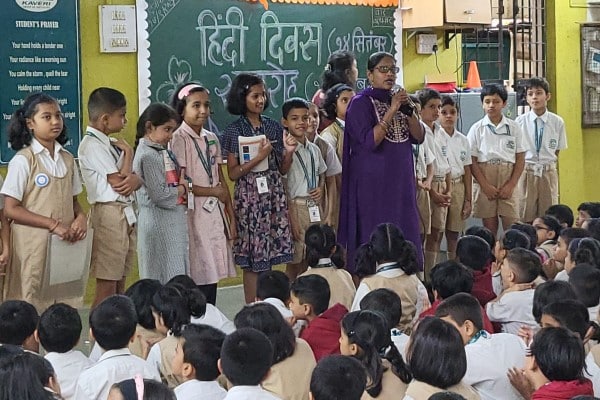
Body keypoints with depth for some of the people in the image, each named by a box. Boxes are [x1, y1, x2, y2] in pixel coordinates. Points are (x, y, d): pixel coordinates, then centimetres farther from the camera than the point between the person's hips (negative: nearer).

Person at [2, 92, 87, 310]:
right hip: (34, 245, -5)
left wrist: (81, 217, -5)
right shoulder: (23, 160, -7)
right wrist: (53, 225, -17)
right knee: (33, 306, -2)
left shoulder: (67, 159, 9)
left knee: (64, 300, 3)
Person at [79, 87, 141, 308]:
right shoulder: (92, 145, -12)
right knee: (106, 286, -8)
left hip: (126, 213, 9)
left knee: (120, 284, 10)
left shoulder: (110, 143, 15)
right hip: (109, 213, -9)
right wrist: (128, 152, -4)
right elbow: (119, 183, -17)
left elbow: (132, 179, 13)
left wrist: (135, 180, -11)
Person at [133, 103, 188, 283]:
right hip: (159, 223, -9)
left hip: (174, 221, 9)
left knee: (178, 274, 10)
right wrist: (183, 188, -4)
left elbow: (173, 181, 20)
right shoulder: (147, 155, -15)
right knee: (165, 277, -6)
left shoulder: (161, 151, 13)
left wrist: (181, 184, -2)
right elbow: (160, 195, -19)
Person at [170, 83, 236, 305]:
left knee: (212, 272, 7)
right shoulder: (179, 139, -7)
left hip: (215, 213, 6)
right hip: (193, 213, -6)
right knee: (197, 274, -6)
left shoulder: (211, 139, 13)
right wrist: (214, 191, -4)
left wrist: (231, 216, 11)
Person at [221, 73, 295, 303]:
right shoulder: (234, 131, -3)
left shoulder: (274, 127, 8)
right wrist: (259, 157, -16)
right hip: (249, 197, -4)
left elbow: (283, 170, 12)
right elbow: (233, 173, -8)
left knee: (269, 257, 5)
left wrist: (289, 152, -7)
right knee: (252, 260, -2)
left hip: (274, 195, 4)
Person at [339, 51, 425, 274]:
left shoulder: (398, 100, 13)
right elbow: (369, 142, -18)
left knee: (403, 236, 4)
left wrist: (408, 111, -8)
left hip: (400, 180, 6)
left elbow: (419, 137, 7)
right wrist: (391, 111, -18)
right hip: (373, 183, -6)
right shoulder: (361, 103, -7)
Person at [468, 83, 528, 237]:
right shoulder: (477, 129, 3)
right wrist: (485, 185, -10)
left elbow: (520, 159, 4)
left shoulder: (514, 127, 5)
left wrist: (511, 185, -7)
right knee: (489, 227, 3)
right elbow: (472, 161, -1)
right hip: (485, 179, 0)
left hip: (508, 179, 0)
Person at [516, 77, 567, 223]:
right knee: (525, 217, 3)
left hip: (548, 173, 1)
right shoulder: (520, 121, -5)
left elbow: (557, 150, 6)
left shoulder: (557, 122, -3)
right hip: (527, 172, -1)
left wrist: (548, 164, 2)